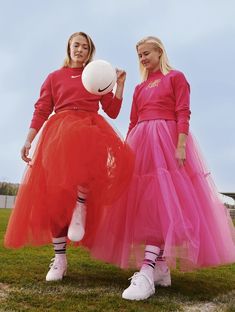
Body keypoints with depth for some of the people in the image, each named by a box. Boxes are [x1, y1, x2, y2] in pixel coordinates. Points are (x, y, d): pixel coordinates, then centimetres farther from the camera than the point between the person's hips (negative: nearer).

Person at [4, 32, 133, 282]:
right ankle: (59, 257, 0)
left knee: (114, 156, -36)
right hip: (59, 132, 0)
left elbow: (113, 111, 12)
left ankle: (81, 204, -16)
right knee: (53, 192, -10)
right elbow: (41, 111, 10)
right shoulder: (54, 77, 19)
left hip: (90, 129, 0)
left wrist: (120, 83, 5)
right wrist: (28, 140, -1)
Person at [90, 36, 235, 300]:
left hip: (167, 140, -6)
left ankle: (147, 272, -24)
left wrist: (181, 145, -19)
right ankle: (161, 268, 7)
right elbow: (133, 122, 18)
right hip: (141, 143, 6)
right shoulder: (139, 88, 22)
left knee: (162, 199, -16)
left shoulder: (176, 77, 6)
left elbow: (183, 113, -6)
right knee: (145, 202, 0)